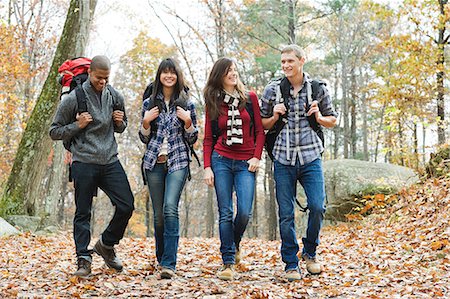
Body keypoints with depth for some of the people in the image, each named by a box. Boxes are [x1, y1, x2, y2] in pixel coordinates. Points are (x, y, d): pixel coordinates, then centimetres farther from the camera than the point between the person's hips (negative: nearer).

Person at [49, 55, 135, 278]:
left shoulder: (115, 97, 8)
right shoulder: (73, 99, -5)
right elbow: (55, 132, 1)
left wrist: (120, 122, 0)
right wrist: (77, 126, -14)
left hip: (111, 161, 4)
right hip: (84, 163, -4)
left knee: (126, 206, -1)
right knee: (83, 213, 0)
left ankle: (106, 245, 20)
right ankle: (83, 259, 7)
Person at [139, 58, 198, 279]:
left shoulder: (186, 103, 6)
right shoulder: (149, 103, 10)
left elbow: (192, 139, 7)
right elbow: (144, 139, 12)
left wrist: (188, 121, -9)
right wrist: (146, 122, -5)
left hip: (177, 161, -2)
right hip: (154, 162, 3)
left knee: (170, 209, -19)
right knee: (158, 213, 6)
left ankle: (169, 264, -20)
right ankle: (162, 258, 23)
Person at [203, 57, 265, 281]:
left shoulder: (250, 98, 7)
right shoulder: (213, 103, 8)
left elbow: (259, 131, 7)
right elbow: (208, 139, 8)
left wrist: (256, 157, -5)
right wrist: (207, 167, -1)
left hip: (246, 162, 0)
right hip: (221, 160, 0)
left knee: (244, 212, -10)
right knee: (225, 213, -4)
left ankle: (235, 244, 21)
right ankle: (228, 263, 2)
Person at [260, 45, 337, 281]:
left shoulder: (318, 89, 6)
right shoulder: (272, 90, 6)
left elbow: (333, 121, 16)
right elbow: (262, 125, 13)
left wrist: (319, 117, -4)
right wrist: (275, 116, -6)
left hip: (310, 157, 0)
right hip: (283, 158, 0)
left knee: (317, 206, -11)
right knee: (286, 214, 0)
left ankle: (309, 252, 16)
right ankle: (291, 264, 13)